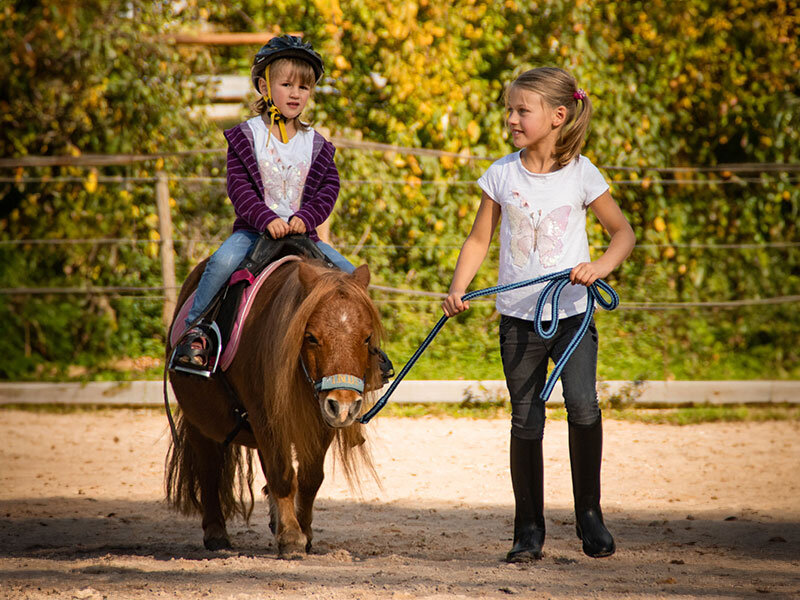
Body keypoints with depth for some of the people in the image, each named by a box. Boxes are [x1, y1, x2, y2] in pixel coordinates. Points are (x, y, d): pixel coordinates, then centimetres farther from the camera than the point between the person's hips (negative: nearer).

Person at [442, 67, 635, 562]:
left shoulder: (581, 174, -3)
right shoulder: (503, 175, 3)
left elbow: (623, 232, 5)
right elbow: (479, 240, 10)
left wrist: (602, 265, -15)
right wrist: (458, 290, -4)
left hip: (572, 312, -2)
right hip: (519, 316, 2)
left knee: (582, 405, -19)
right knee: (526, 421, 2)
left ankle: (589, 512, -2)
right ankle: (529, 530, 13)